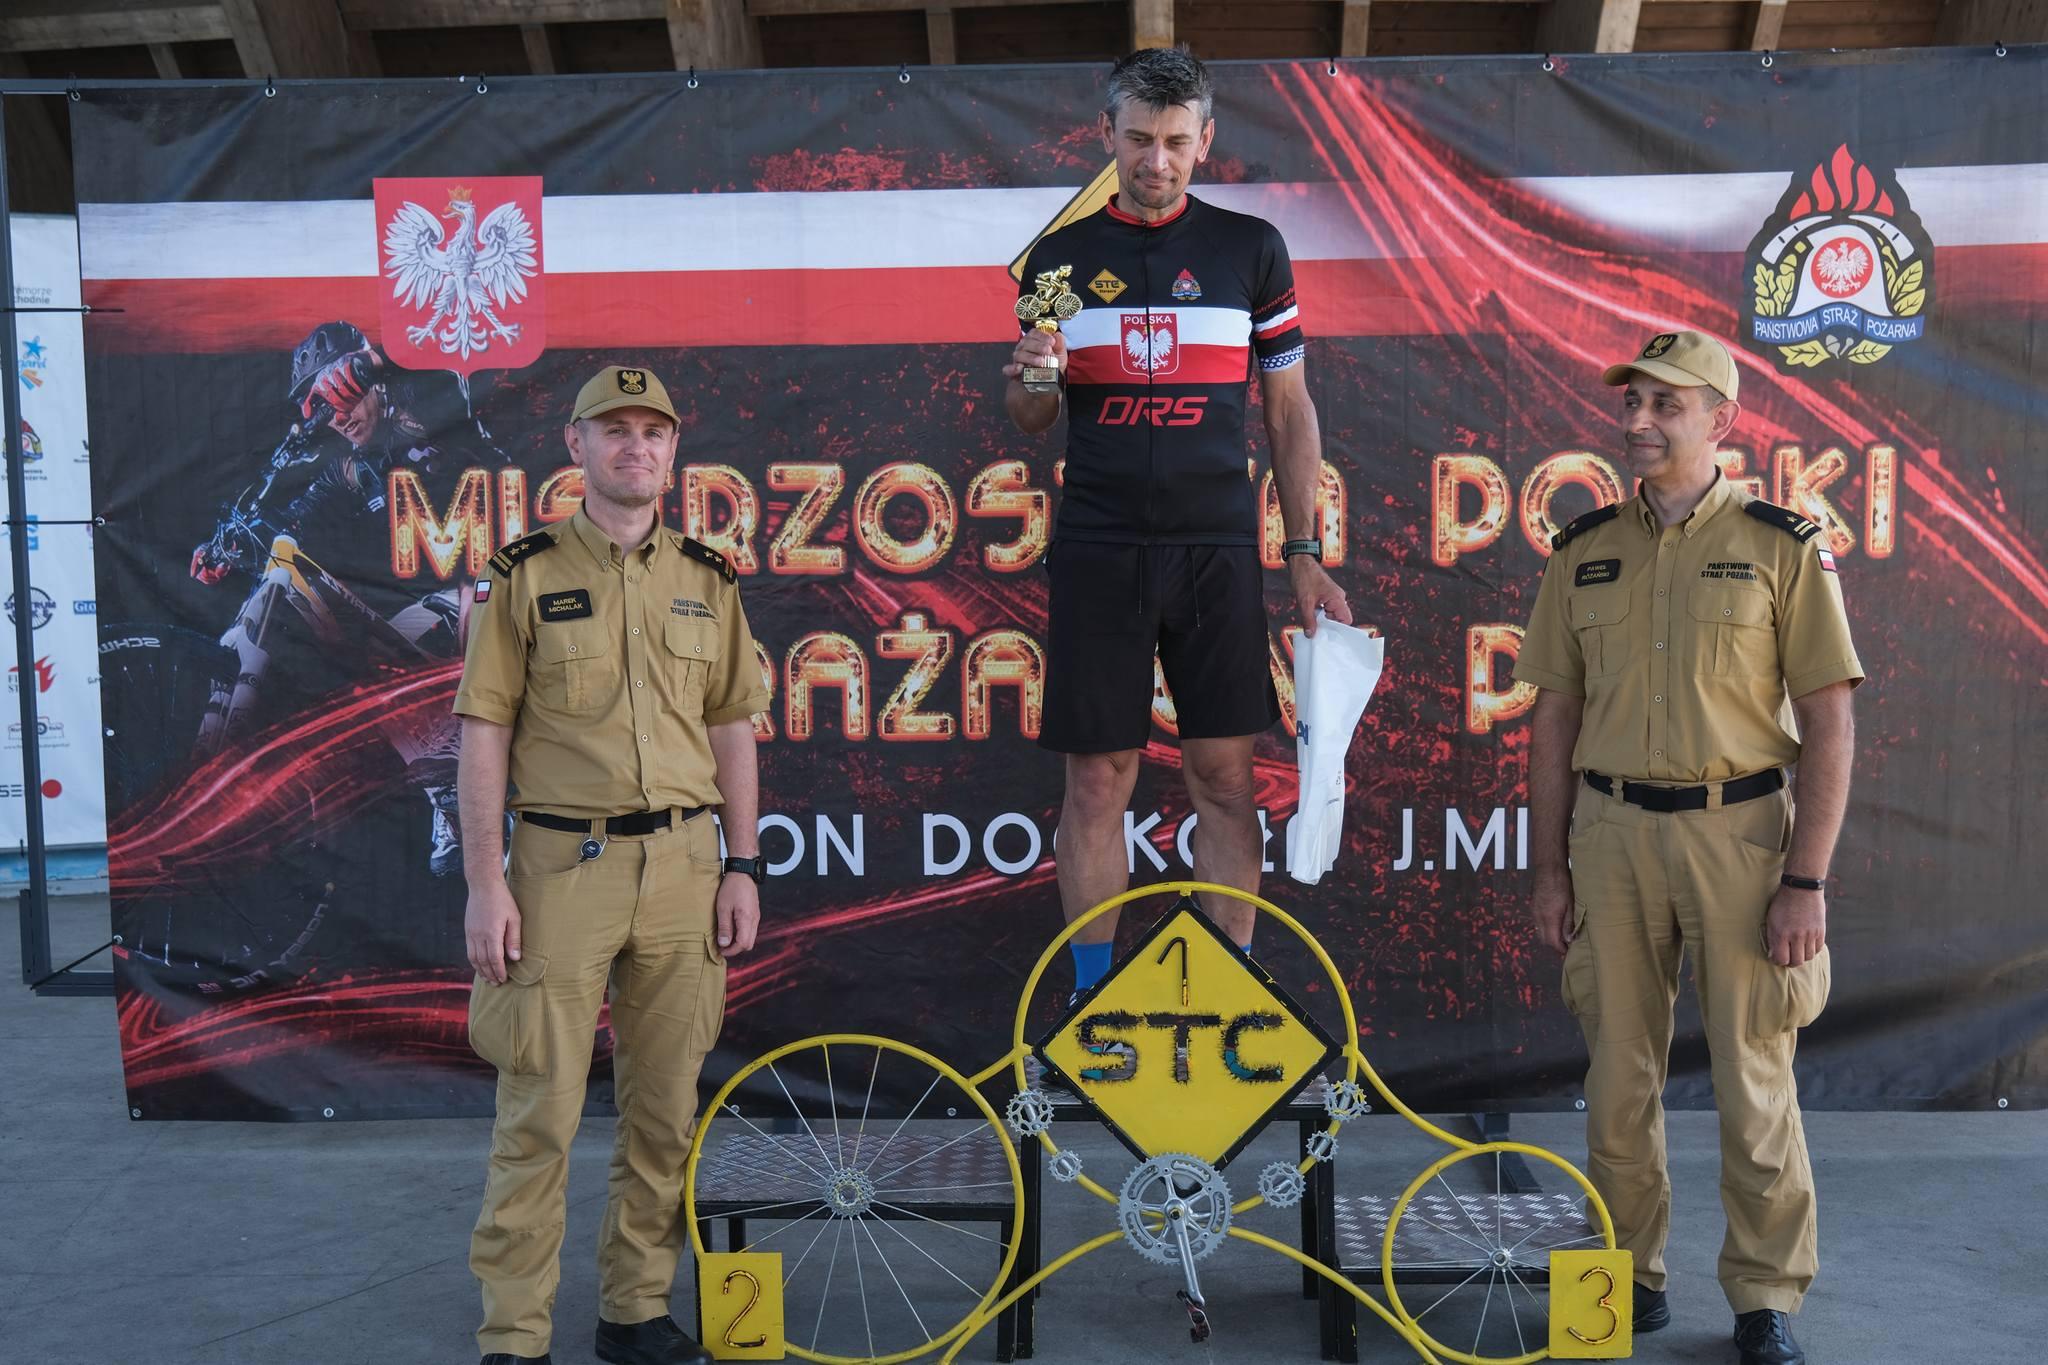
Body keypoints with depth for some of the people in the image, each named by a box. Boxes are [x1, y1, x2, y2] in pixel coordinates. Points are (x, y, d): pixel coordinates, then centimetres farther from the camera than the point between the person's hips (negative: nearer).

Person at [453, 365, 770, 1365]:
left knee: (665, 1111, 9)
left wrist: (743, 867, 6)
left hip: (683, 869, 3)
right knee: (539, 1115, 0)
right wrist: (485, 886, -8)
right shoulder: (525, 576, 1)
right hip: (561, 868, -3)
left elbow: (732, 730, 13)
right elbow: (484, 733, -2)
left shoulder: (709, 582, 10)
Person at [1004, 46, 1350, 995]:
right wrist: (1030, 377, -12)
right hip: (1098, 551, 0)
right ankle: (1090, 995, 15)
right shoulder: (1060, 257, 7)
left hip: (1218, 550, 0)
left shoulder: (1251, 248, 6)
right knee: (1098, 777, 3)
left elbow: (1288, 410, 8)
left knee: (1224, 775, 1)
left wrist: (1304, 555, 3)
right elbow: (1030, 419, 12)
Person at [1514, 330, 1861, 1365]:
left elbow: (1828, 724, -5)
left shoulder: (1783, 547, -2)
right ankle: (1631, 1274, 24)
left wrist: (1807, 880, -11)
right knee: (1619, 1073, 9)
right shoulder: (1584, 552, 8)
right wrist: (1549, 866, 6)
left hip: (1739, 830, -3)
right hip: (1610, 830, 3)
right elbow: (1555, 718, 10)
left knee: (1753, 1074, 4)